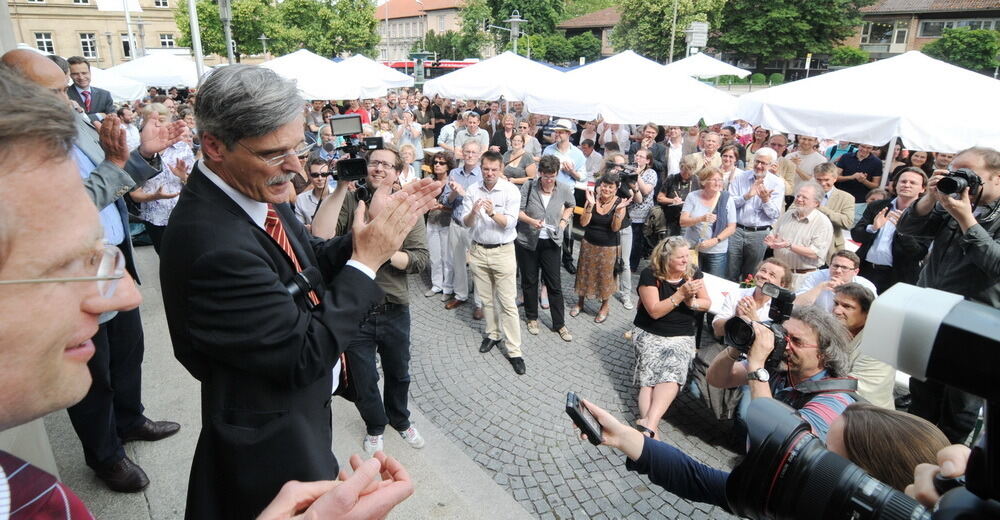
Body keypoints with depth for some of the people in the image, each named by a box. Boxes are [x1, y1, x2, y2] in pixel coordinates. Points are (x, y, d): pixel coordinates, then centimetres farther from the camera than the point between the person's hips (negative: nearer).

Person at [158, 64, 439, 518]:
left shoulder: (257, 189, -7)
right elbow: (303, 356, -29)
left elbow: (312, 264, 4)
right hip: (271, 446, -8)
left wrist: (378, 228, -12)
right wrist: (367, 260, -24)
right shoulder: (213, 245, -34)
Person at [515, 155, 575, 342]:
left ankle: (559, 324, 17)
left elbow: (571, 206, 15)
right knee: (529, 282, 12)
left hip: (551, 242, 1)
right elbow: (517, 210, -8)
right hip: (527, 241, -1)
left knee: (554, 284, 4)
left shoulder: (564, 189, -6)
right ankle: (532, 318, 31)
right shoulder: (528, 186, -12)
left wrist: (563, 221, 2)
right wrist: (531, 221, -25)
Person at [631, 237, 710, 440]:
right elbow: (655, 311, -13)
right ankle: (652, 429, -36)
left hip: (682, 337, 2)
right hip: (649, 334, -1)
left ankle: (647, 424, -41)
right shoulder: (650, 275, -8)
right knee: (650, 377, -25)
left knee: (672, 374, -28)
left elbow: (707, 303, 8)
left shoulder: (693, 272, 4)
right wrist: (681, 294, -20)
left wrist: (691, 301, -14)